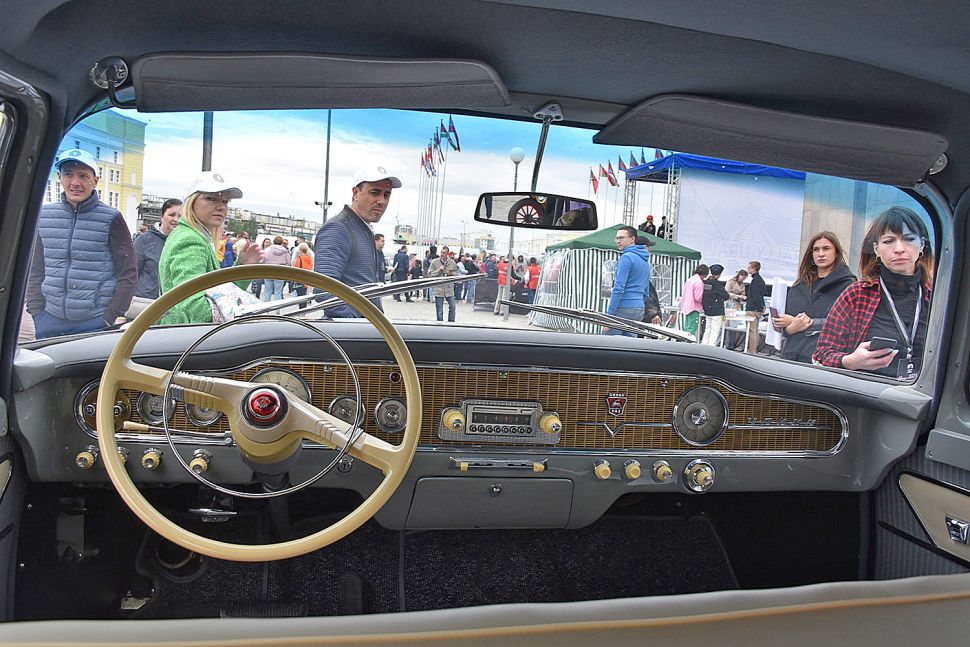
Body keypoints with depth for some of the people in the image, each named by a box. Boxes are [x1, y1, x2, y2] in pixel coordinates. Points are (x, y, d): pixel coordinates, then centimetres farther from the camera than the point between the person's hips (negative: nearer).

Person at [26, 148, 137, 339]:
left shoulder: (111, 220, -3)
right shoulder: (44, 216, 8)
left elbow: (128, 276, -3)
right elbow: (36, 272, 13)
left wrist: (109, 320, -9)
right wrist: (37, 313, 4)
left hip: (96, 323, -3)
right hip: (51, 321, 3)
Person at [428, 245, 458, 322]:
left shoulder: (452, 262, 4)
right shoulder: (434, 262, -4)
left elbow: (456, 273, 15)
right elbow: (429, 274, -4)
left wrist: (452, 274, -7)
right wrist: (439, 270, -16)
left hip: (449, 289, 3)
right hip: (438, 289, -3)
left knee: (453, 306, 2)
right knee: (439, 310, 2)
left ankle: (451, 322, 19)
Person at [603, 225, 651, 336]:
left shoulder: (626, 257, -10)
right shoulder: (645, 260, 18)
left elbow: (618, 288, -17)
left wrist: (609, 315, -17)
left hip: (624, 308, -9)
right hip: (639, 310, 9)